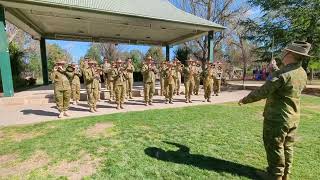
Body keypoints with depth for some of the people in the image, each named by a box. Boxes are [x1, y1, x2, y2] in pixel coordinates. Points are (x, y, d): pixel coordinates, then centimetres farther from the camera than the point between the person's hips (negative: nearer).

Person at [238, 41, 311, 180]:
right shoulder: (302, 74, 3)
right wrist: (275, 69, 29)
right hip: (293, 117, 8)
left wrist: (245, 100, -9)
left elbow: (262, 92, -22)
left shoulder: (282, 73, -22)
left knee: (274, 147, 6)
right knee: (287, 147, 18)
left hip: (277, 117, -8)